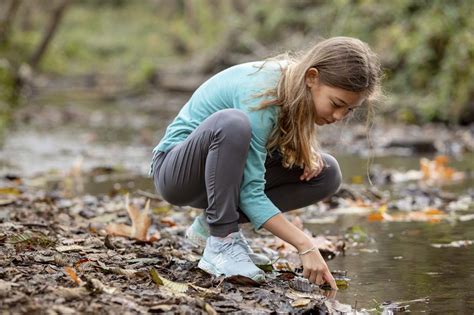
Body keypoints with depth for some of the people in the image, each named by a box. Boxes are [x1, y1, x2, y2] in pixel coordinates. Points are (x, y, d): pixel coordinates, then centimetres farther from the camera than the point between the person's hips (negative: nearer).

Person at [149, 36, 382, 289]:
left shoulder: (296, 85, -9)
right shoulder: (261, 95, -31)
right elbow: (250, 193, -32)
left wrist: (307, 151, -14)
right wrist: (305, 246, -37)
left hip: (230, 176, 8)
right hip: (177, 171, -8)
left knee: (326, 174, -8)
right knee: (232, 123, -38)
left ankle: (212, 223, -2)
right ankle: (221, 244, -28)